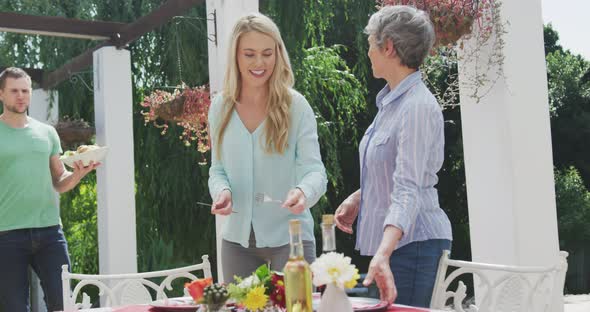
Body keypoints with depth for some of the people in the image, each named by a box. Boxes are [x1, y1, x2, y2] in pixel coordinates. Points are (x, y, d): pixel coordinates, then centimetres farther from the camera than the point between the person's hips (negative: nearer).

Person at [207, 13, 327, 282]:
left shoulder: (295, 106, -7)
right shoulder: (220, 107, 4)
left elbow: (314, 169, -13)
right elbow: (218, 169, 10)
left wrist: (304, 192, -35)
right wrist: (222, 191, -12)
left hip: (288, 236, -3)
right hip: (238, 238, 3)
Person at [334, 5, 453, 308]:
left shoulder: (418, 107, -20)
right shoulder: (391, 100, 10)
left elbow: (408, 191, -29)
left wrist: (383, 254, -39)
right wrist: (358, 197, 9)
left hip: (412, 241, -9)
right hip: (387, 241, 9)